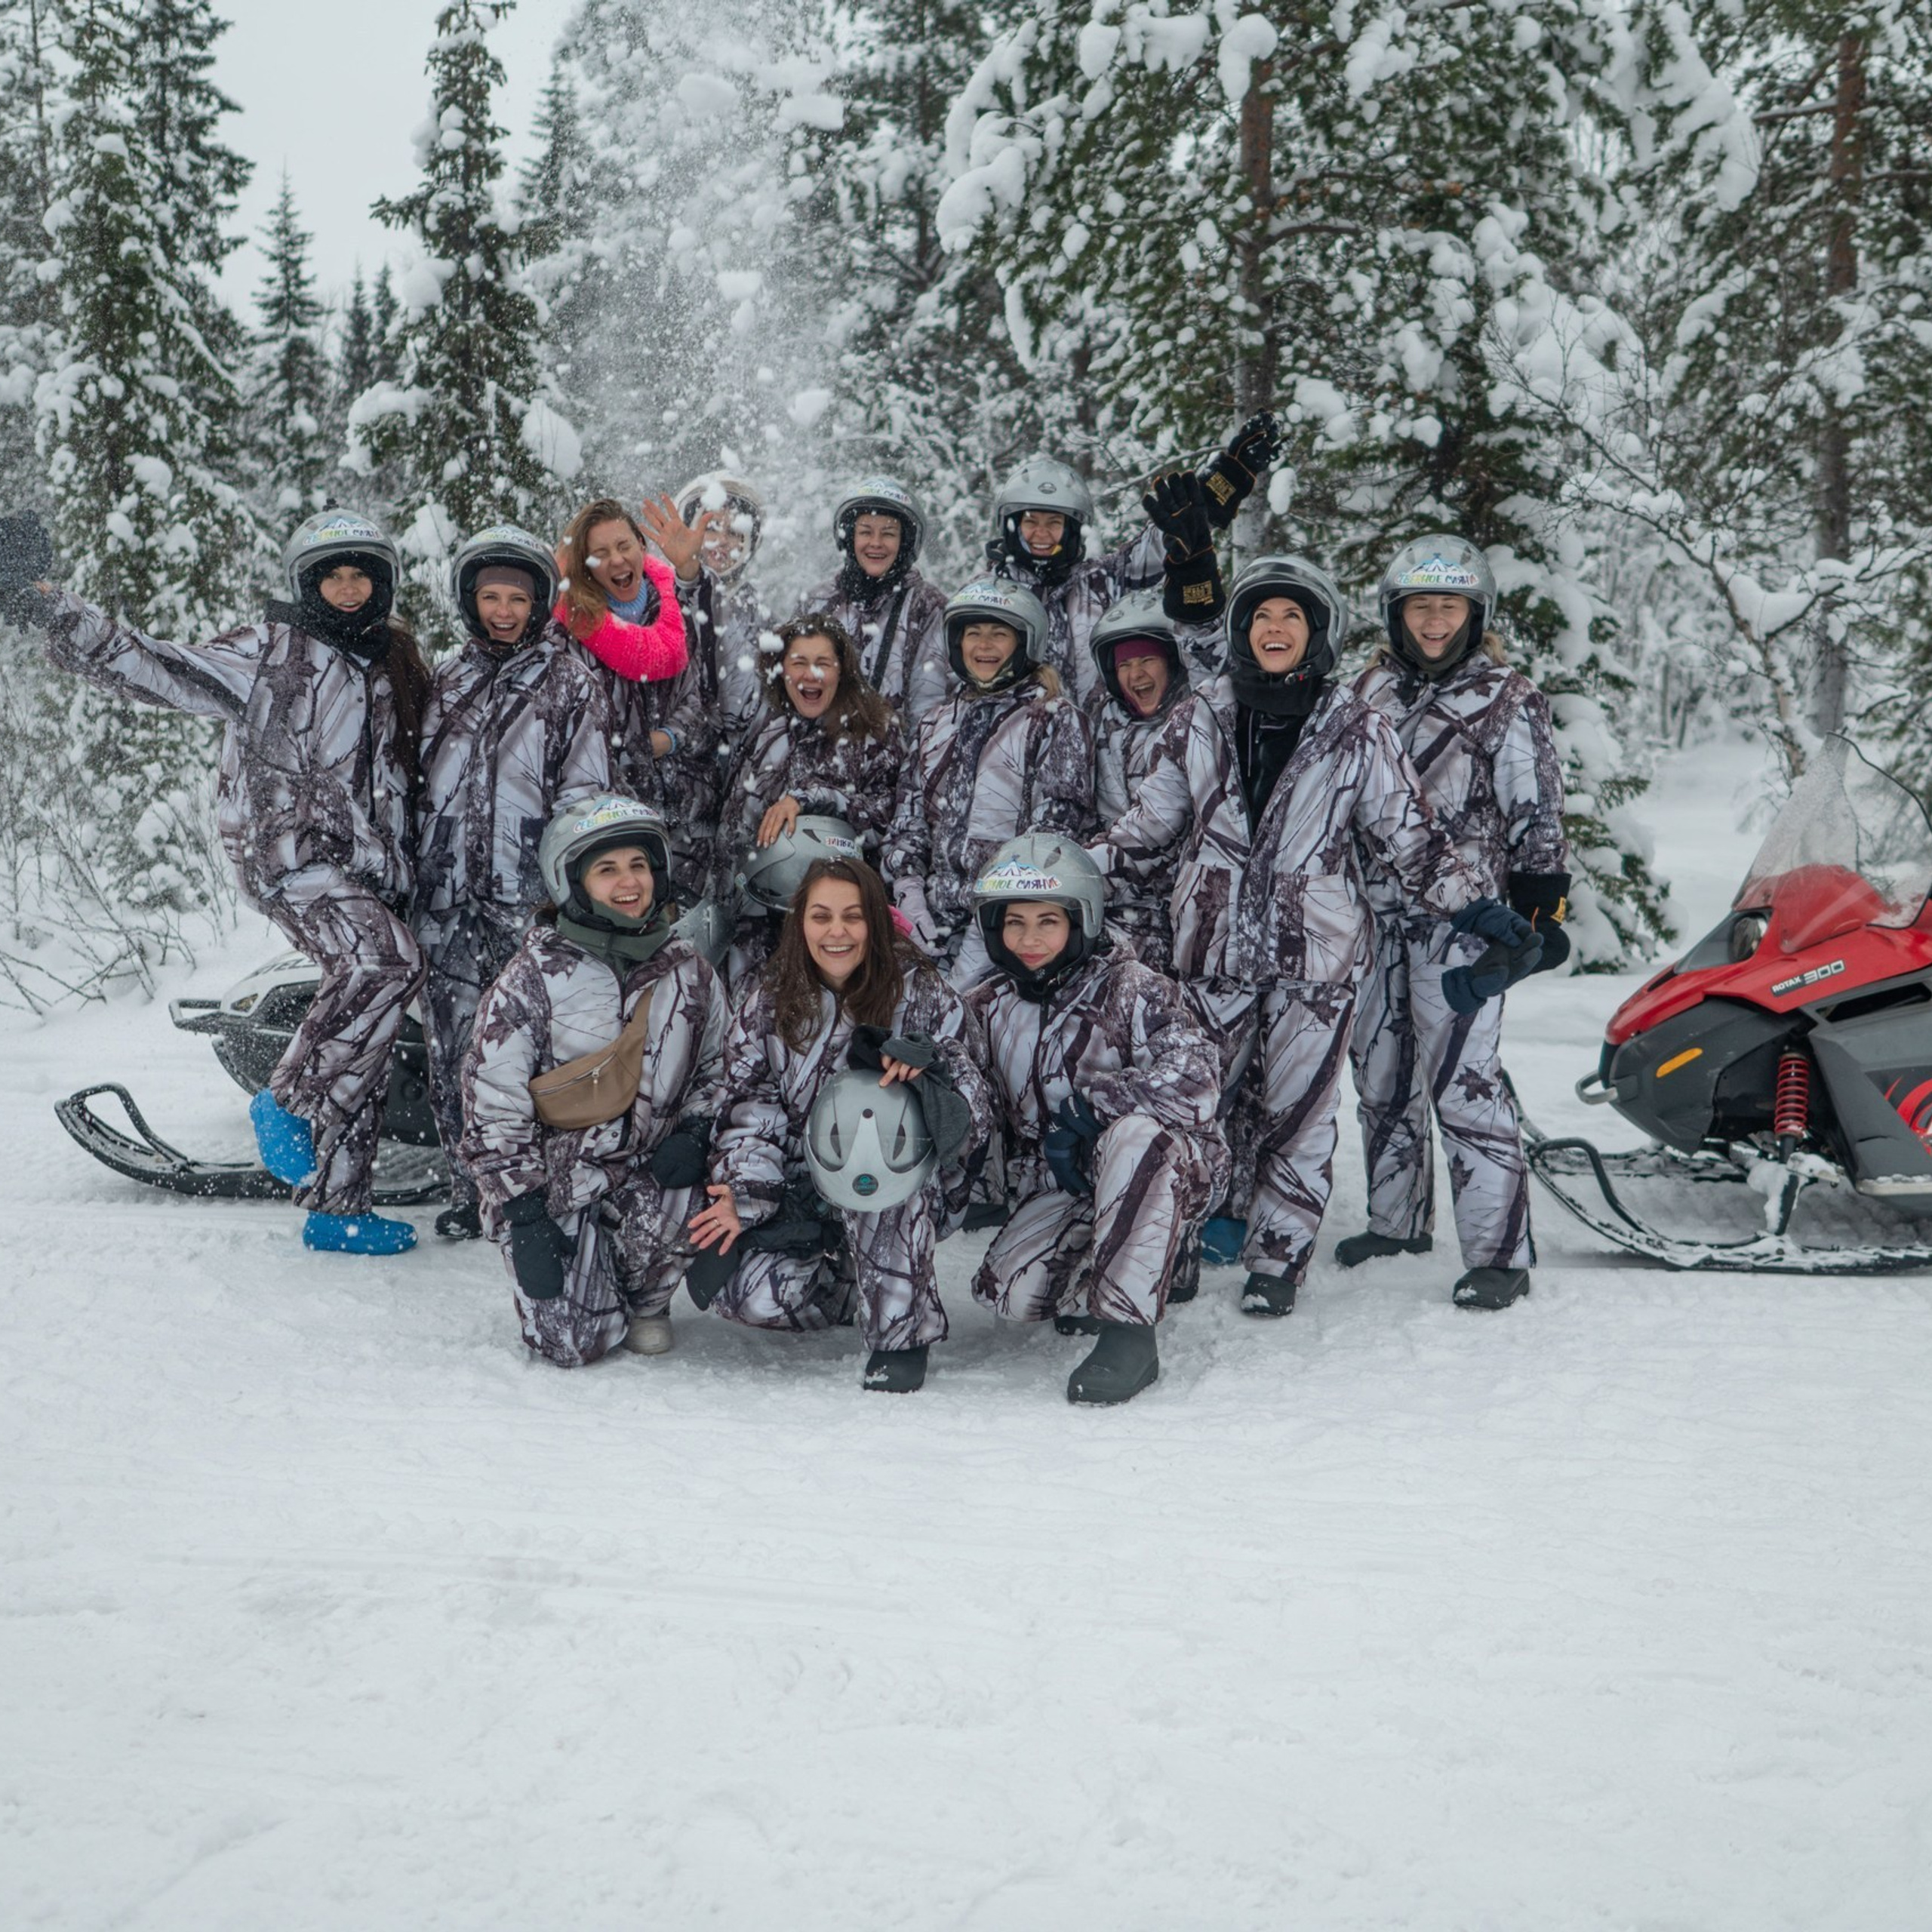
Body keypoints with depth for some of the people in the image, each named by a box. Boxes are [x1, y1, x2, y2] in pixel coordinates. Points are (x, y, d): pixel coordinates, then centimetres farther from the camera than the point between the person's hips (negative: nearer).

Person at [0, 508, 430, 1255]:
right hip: (291, 852, -6)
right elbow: (161, 669, -10)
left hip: (370, 870, 6)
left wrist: (407, 871, 23)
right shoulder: (271, 650, 0)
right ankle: (287, 1100, -16)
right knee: (386, 962, -32)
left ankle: (336, 1207, 10)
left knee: (364, 1051, 3)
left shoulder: (397, 666, 17)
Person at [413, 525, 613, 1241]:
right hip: (447, 899, 5)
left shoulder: (571, 680, 1)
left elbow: (583, 792, -4)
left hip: (527, 901, -5)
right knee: (453, 1050, 5)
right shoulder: (448, 679, 17)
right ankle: (469, 1190, 15)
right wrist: (412, 876, 17)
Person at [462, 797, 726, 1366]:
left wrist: (693, 1134, -6)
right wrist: (524, 1216, -13)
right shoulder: (534, 975, -11)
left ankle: (646, 1301, 3)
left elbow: (715, 1066, 15)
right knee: (573, 1344, -14)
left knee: (672, 1214, -32)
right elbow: (492, 1099, -9)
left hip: (645, 1169, 3)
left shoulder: (688, 974, 1)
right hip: (552, 1176, -3)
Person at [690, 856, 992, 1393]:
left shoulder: (919, 989, -5)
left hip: (906, 1196, -3)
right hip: (802, 1201, 3)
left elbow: (975, 1102, -11)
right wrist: (741, 1197, -17)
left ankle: (902, 1329, -26)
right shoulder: (772, 1001, 3)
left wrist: (925, 1061, -32)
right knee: (743, 1290, -23)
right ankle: (868, 1292, 11)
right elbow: (749, 1109, 0)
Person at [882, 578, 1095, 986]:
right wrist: (908, 889, 3)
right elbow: (908, 814, 19)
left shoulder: (1056, 720, 3)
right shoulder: (937, 723, 21)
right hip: (937, 911, 5)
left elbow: (1056, 828, -5)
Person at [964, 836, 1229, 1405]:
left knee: (1133, 1132, -38)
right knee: (1011, 1294, -19)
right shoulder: (988, 1007, 5)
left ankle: (1126, 1329, -34)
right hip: (1061, 1187, 5)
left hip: (1171, 1170, -5)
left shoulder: (1131, 988, -11)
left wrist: (1087, 1104, -25)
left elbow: (1195, 1083, -24)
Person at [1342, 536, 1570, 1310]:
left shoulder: (1507, 701, -3)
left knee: (1464, 1080, -11)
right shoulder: (1372, 688, 13)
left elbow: (1537, 817, -4)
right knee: (1381, 1073, 14)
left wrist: (1538, 909, -11)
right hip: (1377, 912, 6)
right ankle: (1396, 1218, 30)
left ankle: (1500, 1251, -6)